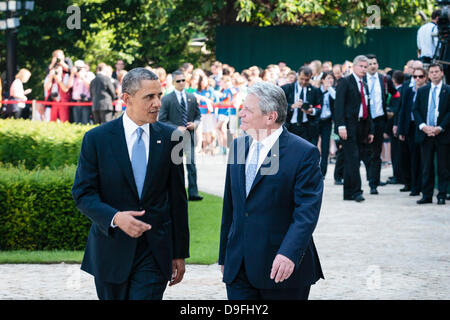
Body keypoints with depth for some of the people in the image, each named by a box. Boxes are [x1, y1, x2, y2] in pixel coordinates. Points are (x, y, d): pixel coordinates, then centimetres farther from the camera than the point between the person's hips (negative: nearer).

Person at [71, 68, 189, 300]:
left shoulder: (168, 137, 3)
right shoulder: (97, 139, -3)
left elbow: (177, 198, 7)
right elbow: (83, 193, -5)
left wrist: (180, 253, 7)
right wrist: (115, 217, -24)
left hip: (155, 253, 0)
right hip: (111, 251, 0)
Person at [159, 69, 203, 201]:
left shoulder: (192, 98, 11)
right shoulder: (166, 99, -2)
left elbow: (198, 115, 17)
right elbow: (162, 120, -4)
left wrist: (195, 124, -5)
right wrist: (176, 128, -15)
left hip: (189, 135, 2)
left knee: (191, 164, -7)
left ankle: (193, 193, -8)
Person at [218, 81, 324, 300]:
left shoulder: (304, 153, -9)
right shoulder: (238, 146, 10)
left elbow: (307, 211, -16)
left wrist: (289, 253, -29)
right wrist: (224, 256, 17)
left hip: (283, 270, -5)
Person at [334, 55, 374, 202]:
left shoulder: (365, 86, 20)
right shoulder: (345, 82, -3)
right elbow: (338, 105, -11)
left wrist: (370, 130, 18)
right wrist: (341, 126, -20)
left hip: (362, 128, 7)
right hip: (349, 127, -7)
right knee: (352, 159, -10)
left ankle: (349, 192, 11)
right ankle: (355, 191, -10)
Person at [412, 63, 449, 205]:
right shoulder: (422, 91, 11)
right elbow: (415, 110, 8)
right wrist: (423, 126, -8)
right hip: (425, 134, 3)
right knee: (427, 167, 5)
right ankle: (426, 195, 9)